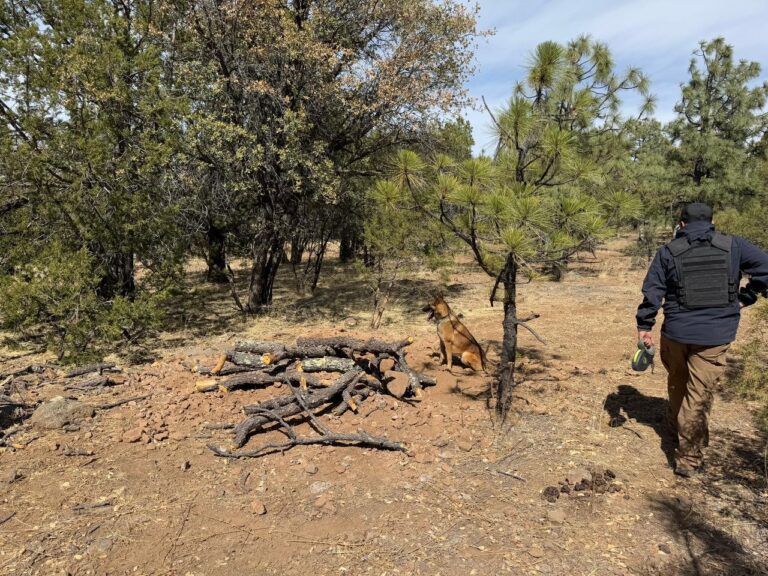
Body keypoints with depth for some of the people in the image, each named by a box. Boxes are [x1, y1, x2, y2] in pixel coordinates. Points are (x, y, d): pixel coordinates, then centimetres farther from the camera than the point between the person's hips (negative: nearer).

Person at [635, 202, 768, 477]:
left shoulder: (668, 251, -1)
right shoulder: (733, 246, 1)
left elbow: (652, 291, -4)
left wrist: (644, 326, 0)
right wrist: (745, 298, 5)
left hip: (676, 333, 1)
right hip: (716, 335, -1)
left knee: (677, 382, 25)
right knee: (699, 395, 3)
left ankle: (676, 424, 46)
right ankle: (688, 459, 6)